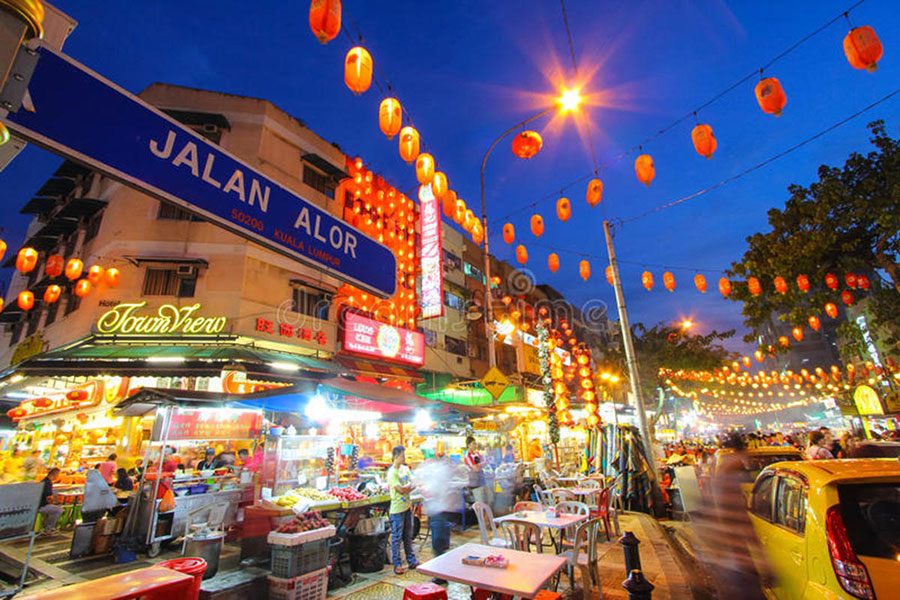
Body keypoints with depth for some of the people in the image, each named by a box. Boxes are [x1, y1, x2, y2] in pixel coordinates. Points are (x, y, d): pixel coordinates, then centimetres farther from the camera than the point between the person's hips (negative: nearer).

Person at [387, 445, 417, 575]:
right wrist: (410, 484, -5)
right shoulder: (392, 473, -18)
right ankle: (397, 565, 17)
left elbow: (413, 485, 6)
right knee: (396, 538, 5)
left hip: (407, 507, 7)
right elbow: (401, 490, -21)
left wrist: (406, 487, -15)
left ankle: (411, 561, 28)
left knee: (408, 536, 17)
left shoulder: (405, 468, 6)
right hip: (397, 509, -7)